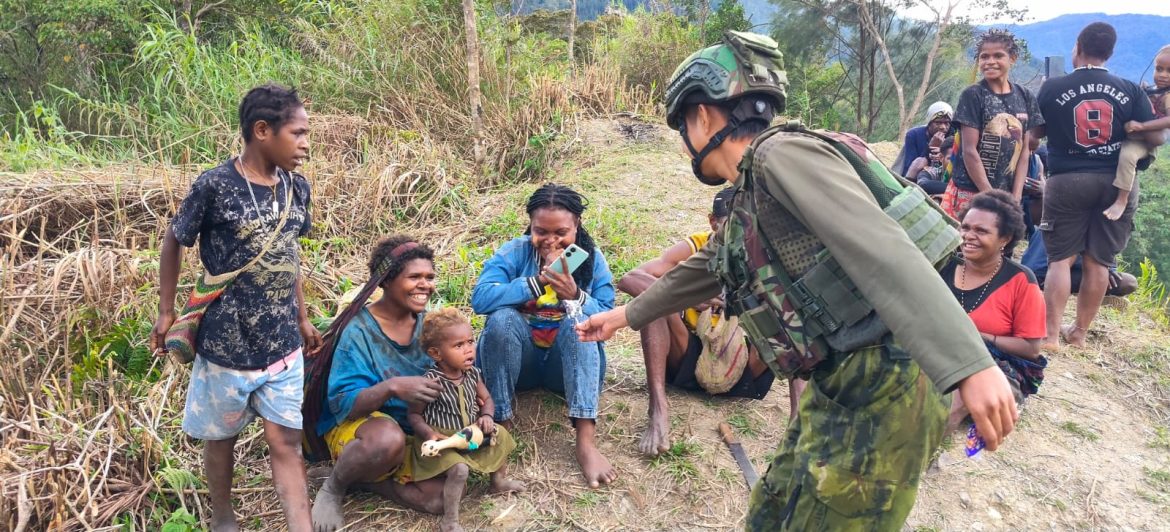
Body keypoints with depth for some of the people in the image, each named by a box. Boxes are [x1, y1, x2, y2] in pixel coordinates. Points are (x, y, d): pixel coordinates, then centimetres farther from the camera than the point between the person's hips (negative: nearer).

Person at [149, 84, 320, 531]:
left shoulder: (296, 187, -1)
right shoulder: (214, 186, -17)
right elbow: (174, 242, -2)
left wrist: (302, 318, 16)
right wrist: (166, 312, 2)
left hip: (283, 343, 4)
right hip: (227, 342, -3)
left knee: (286, 441, 7)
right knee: (221, 437, 16)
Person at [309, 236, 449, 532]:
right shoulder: (360, 330, -19)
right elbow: (342, 404, -25)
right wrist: (392, 387, -43)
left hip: (416, 431, 5)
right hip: (355, 424, -5)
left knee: (439, 499, -19)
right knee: (388, 438, -41)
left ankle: (361, 477, 4)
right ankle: (333, 487, -8)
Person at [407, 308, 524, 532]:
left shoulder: (472, 374, -4)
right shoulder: (431, 382, -24)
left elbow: (486, 399, 11)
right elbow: (413, 414, -15)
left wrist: (486, 416, -11)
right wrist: (429, 433, -31)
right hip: (443, 440, -7)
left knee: (500, 435, 10)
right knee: (459, 469, -28)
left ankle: (498, 481, 34)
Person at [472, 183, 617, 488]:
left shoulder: (591, 258, -2)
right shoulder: (514, 252, -7)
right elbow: (480, 298, -23)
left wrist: (574, 295, -30)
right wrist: (538, 281, -30)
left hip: (569, 363, 1)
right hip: (519, 360, -1)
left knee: (579, 319, -30)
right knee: (502, 319, -29)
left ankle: (586, 441, -41)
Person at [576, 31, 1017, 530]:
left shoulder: (781, 155, -14)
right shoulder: (746, 201, 17)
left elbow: (882, 251, -27)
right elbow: (702, 271, 34)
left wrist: (971, 365, -36)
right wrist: (625, 313, 45)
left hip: (881, 391, -9)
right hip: (833, 392, 9)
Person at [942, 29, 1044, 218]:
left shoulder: (1024, 97, 10)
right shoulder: (972, 95, -3)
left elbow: (1024, 151, 9)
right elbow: (969, 151, -8)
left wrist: (1016, 197, -2)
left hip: (1007, 196, 4)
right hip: (970, 194, -4)